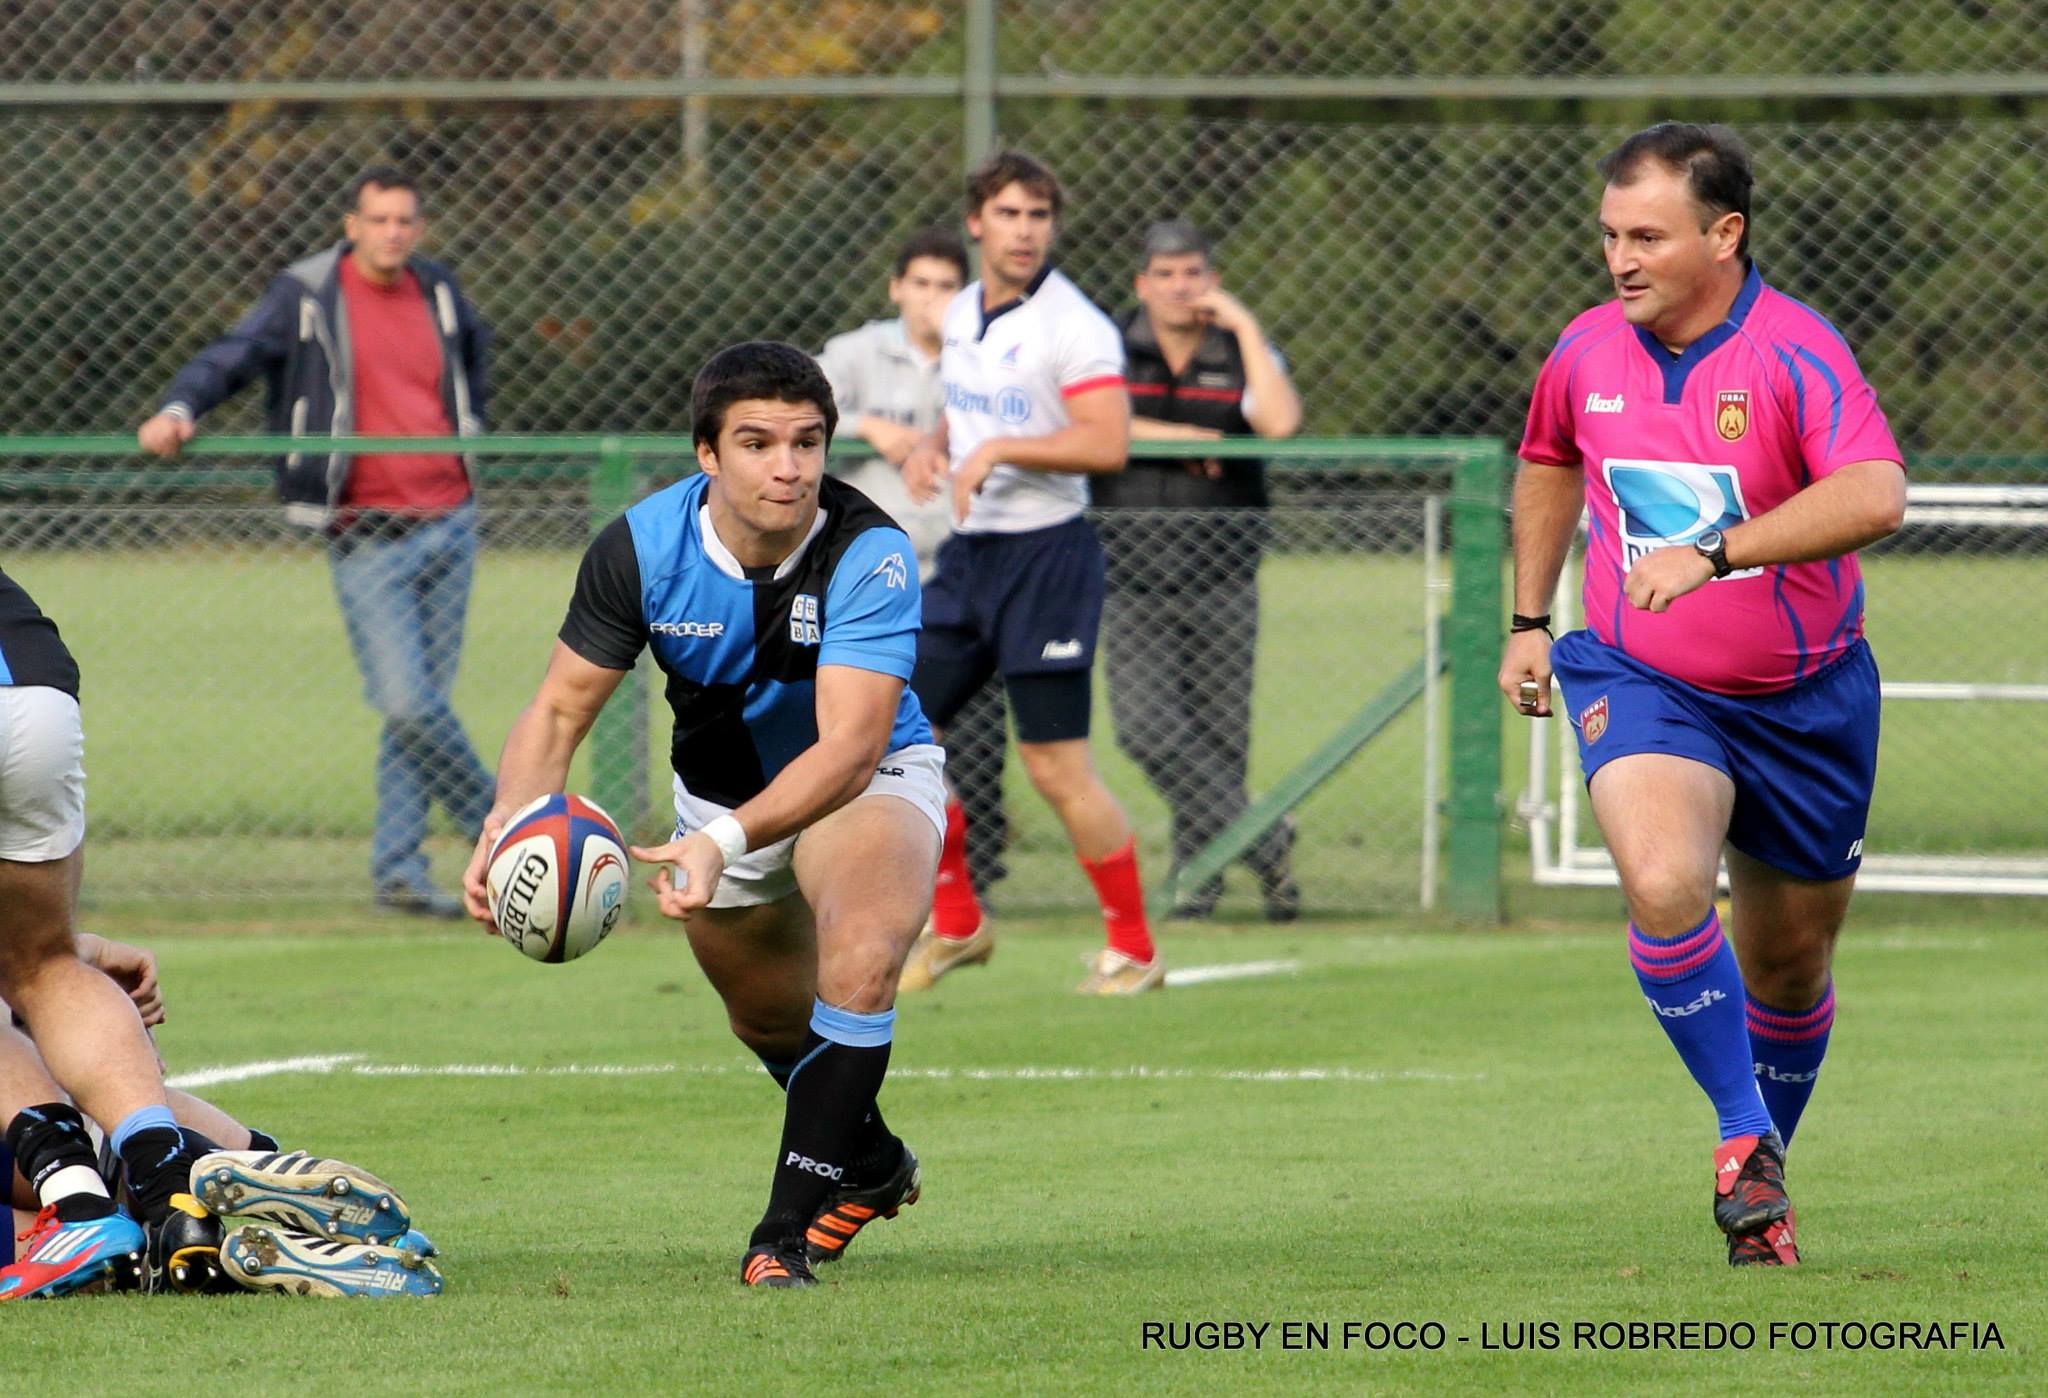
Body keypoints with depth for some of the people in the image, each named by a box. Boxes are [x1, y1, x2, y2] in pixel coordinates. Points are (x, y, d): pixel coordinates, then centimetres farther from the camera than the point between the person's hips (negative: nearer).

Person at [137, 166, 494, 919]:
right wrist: (179, 410, -30)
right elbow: (233, 354, -13)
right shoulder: (308, 296, -5)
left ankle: (397, 868, 9)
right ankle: (497, 823, 8)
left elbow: (474, 344, 33)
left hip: (450, 521, 4)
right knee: (408, 704, -13)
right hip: (369, 537, -4)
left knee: (423, 699, 3)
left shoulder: (439, 293, 10)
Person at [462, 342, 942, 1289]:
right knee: (768, 1019, 20)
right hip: (719, 782, 4)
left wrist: (725, 842, -57)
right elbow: (562, 708, -16)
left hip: (868, 781, -4)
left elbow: (850, 748, -43)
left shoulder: (868, 555, -34)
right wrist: (508, 826, -36)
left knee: (859, 960, -32)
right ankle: (871, 1165, 52)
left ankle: (790, 1228, -24)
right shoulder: (642, 547, -23)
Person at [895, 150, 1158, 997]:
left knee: (1056, 767, -7)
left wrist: (996, 449, -25)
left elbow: (1107, 444, -23)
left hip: (1046, 554, -8)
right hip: (966, 551, 8)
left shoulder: (1073, 326, -13)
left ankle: (1134, 951, 7)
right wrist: (932, 446, 6)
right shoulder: (962, 315, 11)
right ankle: (955, 926, 19)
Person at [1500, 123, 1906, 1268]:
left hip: (1805, 698, -1)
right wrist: (1530, 622, 18)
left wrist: (1717, 553, -42)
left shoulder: (1795, 351, -18)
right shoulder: (1587, 353, -2)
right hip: (1642, 685, 2)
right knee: (1664, 883, -27)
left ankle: (1765, 1170, 35)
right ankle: (1744, 1138, -14)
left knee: (1791, 963, 10)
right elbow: (1550, 467, 22)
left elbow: (1874, 496, -36)